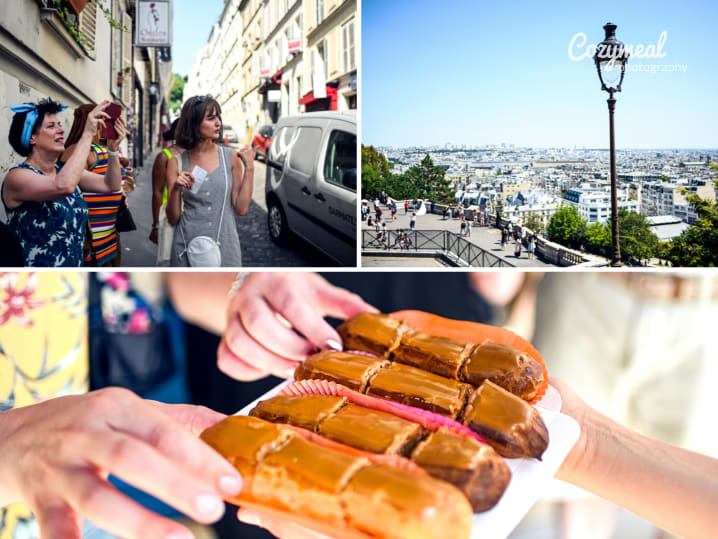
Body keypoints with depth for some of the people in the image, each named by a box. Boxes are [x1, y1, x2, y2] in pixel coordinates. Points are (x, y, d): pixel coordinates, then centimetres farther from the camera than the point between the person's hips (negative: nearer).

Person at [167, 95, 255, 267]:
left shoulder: (231, 158, 2)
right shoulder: (177, 163, 1)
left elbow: (241, 208, -5)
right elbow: (173, 219, 1)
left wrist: (249, 168, -7)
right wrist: (175, 189, -15)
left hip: (225, 246, 0)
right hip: (187, 248, 0)